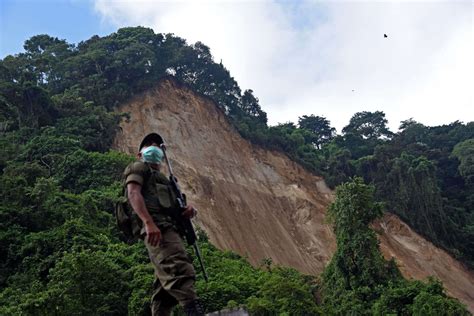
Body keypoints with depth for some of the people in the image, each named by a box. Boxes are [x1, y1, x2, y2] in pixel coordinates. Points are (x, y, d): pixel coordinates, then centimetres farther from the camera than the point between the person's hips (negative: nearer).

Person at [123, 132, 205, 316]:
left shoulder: (162, 179, 39)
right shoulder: (139, 167, 15)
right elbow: (133, 193, -5)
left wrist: (188, 209, 4)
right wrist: (148, 222, -22)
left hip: (171, 229, 9)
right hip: (158, 228, -9)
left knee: (165, 289, 0)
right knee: (181, 272, -30)